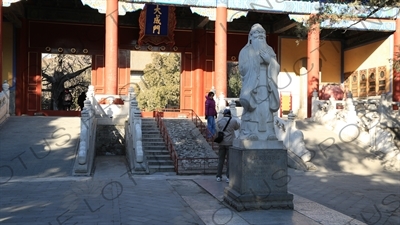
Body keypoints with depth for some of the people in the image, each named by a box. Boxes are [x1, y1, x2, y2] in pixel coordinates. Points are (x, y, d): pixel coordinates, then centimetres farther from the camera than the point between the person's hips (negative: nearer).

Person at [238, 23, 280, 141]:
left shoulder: (269, 50, 19)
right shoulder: (246, 51, 8)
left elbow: (277, 68, 11)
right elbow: (243, 68, -4)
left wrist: (269, 60, -7)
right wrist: (257, 61, -8)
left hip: (266, 85, 3)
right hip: (251, 84, -3)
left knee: (267, 109, -5)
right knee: (252, 108, -12)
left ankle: (268, 133, -4)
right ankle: (250, 132, -11)